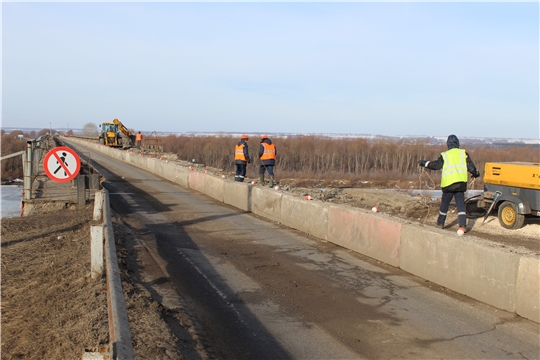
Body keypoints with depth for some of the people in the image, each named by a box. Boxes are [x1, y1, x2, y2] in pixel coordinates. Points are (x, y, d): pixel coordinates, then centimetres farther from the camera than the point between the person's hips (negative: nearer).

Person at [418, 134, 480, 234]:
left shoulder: (444, 155, 2)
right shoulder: (463, 153, 6)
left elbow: (436, 165, -1)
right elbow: (470, 166, 6)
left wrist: (424, 163, 13)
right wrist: (476, 173, 25)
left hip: (448, 183, -1)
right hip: (461, 183, 1)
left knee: (444, 204, 14)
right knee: (461, 205, 1)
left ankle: (440, 223, 26)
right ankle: (462, 226, -11)